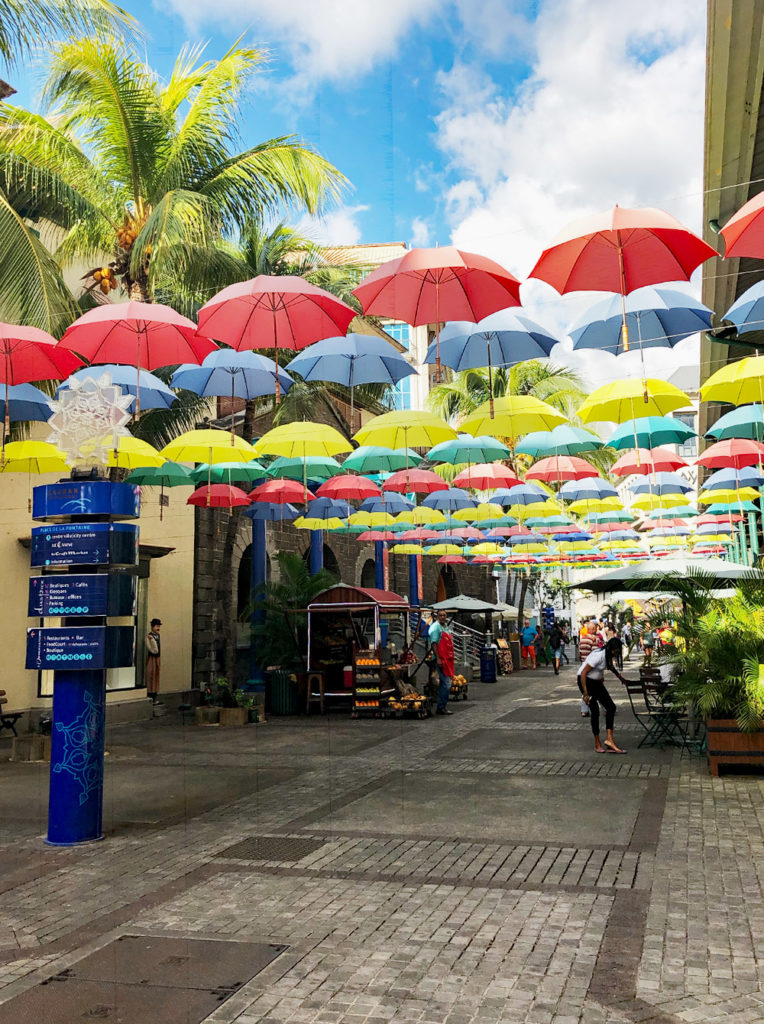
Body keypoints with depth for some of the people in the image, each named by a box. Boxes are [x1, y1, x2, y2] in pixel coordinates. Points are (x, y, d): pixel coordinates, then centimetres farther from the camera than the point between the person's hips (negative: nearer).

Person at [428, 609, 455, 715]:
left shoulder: (446, 627, 19)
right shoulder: (435, 627, -9)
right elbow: (433, 643, -15)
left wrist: (452, 661, 23)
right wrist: (438, 658, -22)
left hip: (448, 659, 9)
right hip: (441, 659, -9)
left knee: (444, 683, 12)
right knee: (446, 683, -11)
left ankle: (442, 706, 19)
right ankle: (441, 708, -5)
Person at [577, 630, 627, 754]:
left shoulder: (609, 655, -1)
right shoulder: (599, 656, -28)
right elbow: (583, 673, -28)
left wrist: (620, 677, 30)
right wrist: (585, 694, -29)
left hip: (597, 681, 9)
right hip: (585, 680, -9)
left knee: (611, 707, -3)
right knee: (595, 711, -12)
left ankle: (609, 739, -5)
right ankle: (597, 744, -1)